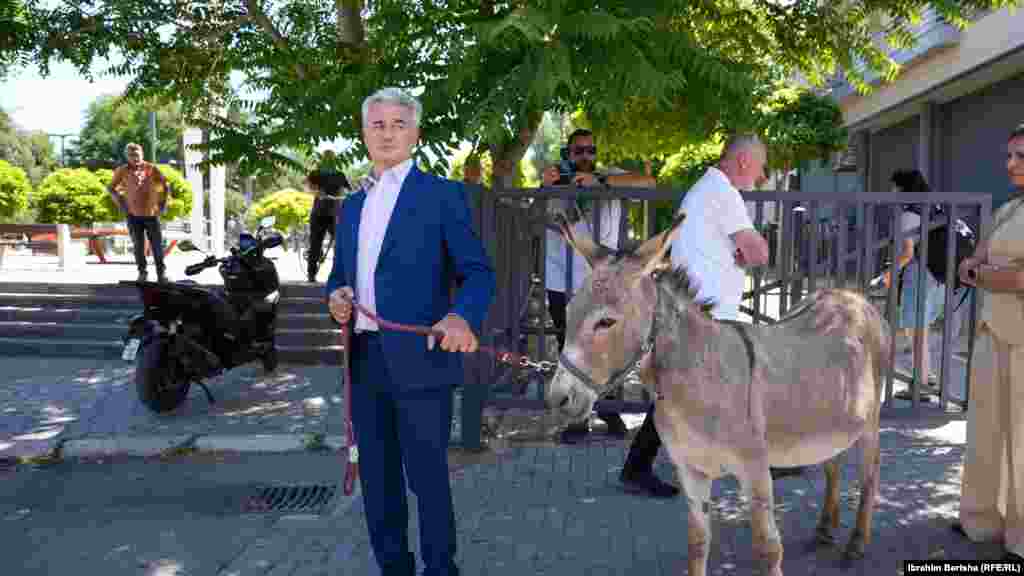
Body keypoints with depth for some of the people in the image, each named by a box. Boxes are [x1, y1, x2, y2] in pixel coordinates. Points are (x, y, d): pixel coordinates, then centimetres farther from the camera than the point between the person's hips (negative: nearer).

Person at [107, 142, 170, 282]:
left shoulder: (150, 168, -1)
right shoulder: (122, 171, -1)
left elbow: (164, 184, 12)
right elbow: (111, 188, 12)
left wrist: (163, 203, 7)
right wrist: (120, 203, 4)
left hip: (151, 213, 0)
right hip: (134, 215, 0)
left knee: (157, 245, 1)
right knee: (138, 246, 4)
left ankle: (161, 272, 9)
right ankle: (142, 272, 14)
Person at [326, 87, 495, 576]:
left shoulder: (442, 194, -1)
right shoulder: (351, 206, 17)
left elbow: (477, 271, -7)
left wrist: (462, 317, -27)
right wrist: (336, 298, 1)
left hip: (418, 360, -6)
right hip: (363, 361, 6)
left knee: (427, 478, 0)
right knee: (377, 480, 14)